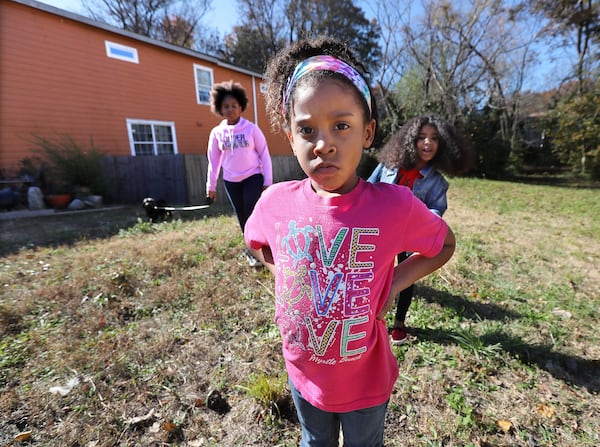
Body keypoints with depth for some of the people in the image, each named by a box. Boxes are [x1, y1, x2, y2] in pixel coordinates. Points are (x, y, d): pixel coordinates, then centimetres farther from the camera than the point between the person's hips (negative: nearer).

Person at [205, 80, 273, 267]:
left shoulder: (251, 128, -7)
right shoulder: (217, 132, 0)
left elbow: (264, 154, -5)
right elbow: (214, 160, 5)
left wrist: (268, 181, -8)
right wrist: (211, 186, 6)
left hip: (253, 177, -3)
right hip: (231, 181, 3)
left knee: (252, 213, -10)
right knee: (242, 216, 9)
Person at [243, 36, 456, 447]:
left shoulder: (395, 205, -26)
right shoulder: (275, 202, -19)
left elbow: (445, 245, -5)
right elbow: (257, 245, 4)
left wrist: (394, 282, -17)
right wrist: (286, 275, -10)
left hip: (366, 380, -1)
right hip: (302, 372, 2)